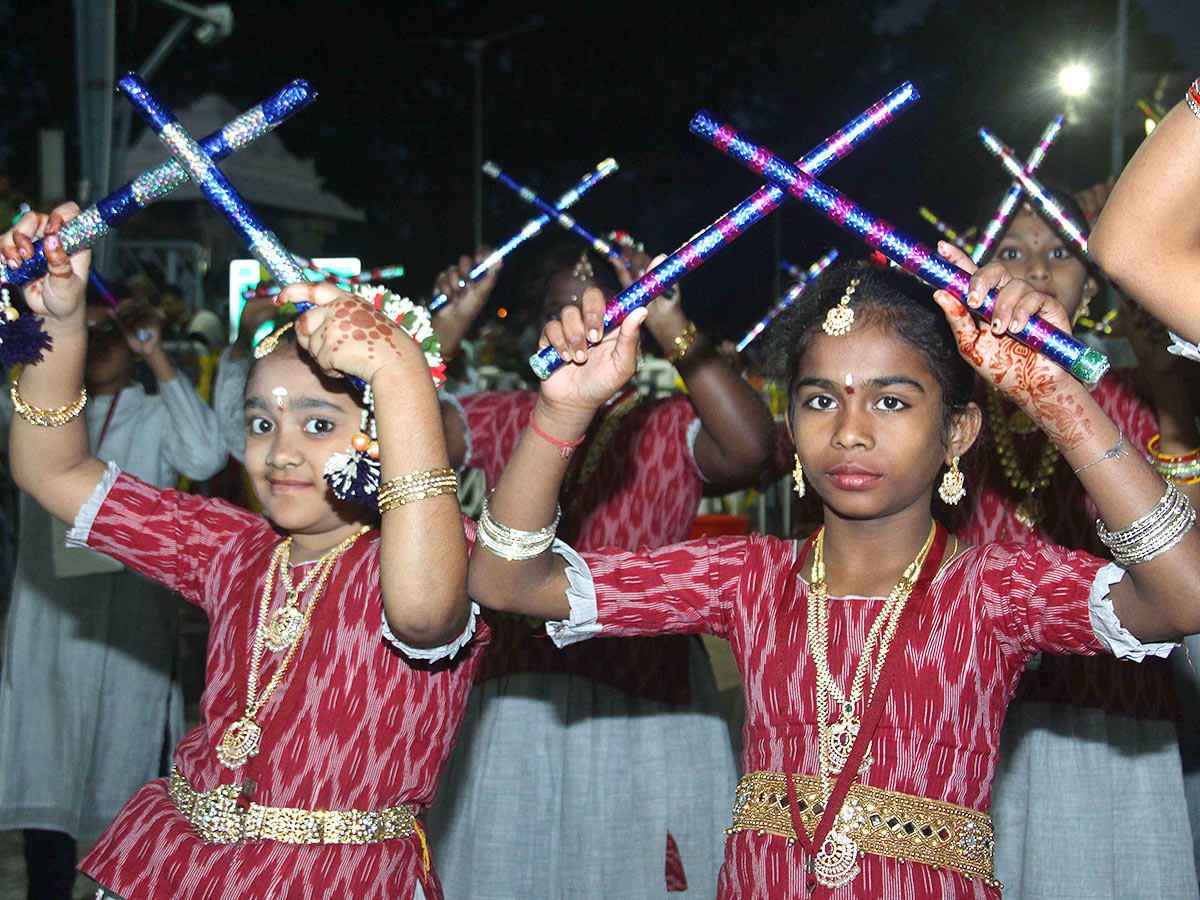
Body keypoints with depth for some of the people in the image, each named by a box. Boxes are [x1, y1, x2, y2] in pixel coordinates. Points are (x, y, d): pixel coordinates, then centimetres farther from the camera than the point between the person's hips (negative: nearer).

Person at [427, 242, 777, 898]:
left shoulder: (671, 428, 0)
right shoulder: (505, 420, 9)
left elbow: (749, 448, -23)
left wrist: (672, 328, -22)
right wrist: (449, 323, -12)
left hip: (643, 702, -3)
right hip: (516, 701, 3)